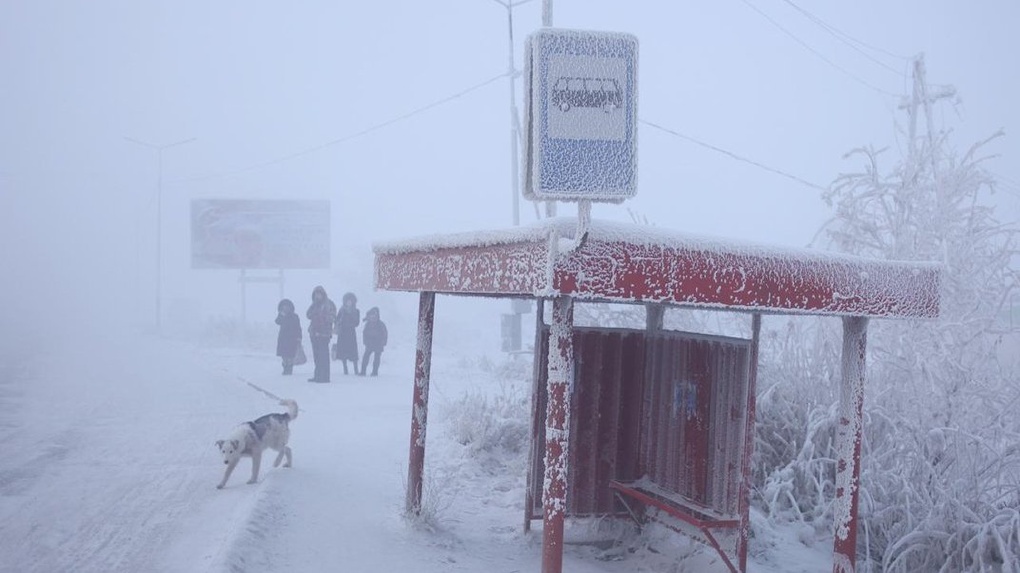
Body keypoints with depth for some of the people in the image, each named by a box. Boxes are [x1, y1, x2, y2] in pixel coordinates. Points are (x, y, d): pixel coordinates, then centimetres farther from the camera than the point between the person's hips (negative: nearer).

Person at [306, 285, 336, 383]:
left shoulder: (329, 304, -1)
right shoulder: (314, 304, 18)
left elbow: (332, 317, -9)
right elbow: (308, 315, 8)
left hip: (324, 333, -7)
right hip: (314, 333, 7)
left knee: (323, 355, -11)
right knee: (316, 355, 9)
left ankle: (324, 376, -11)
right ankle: (318, 376, 15)